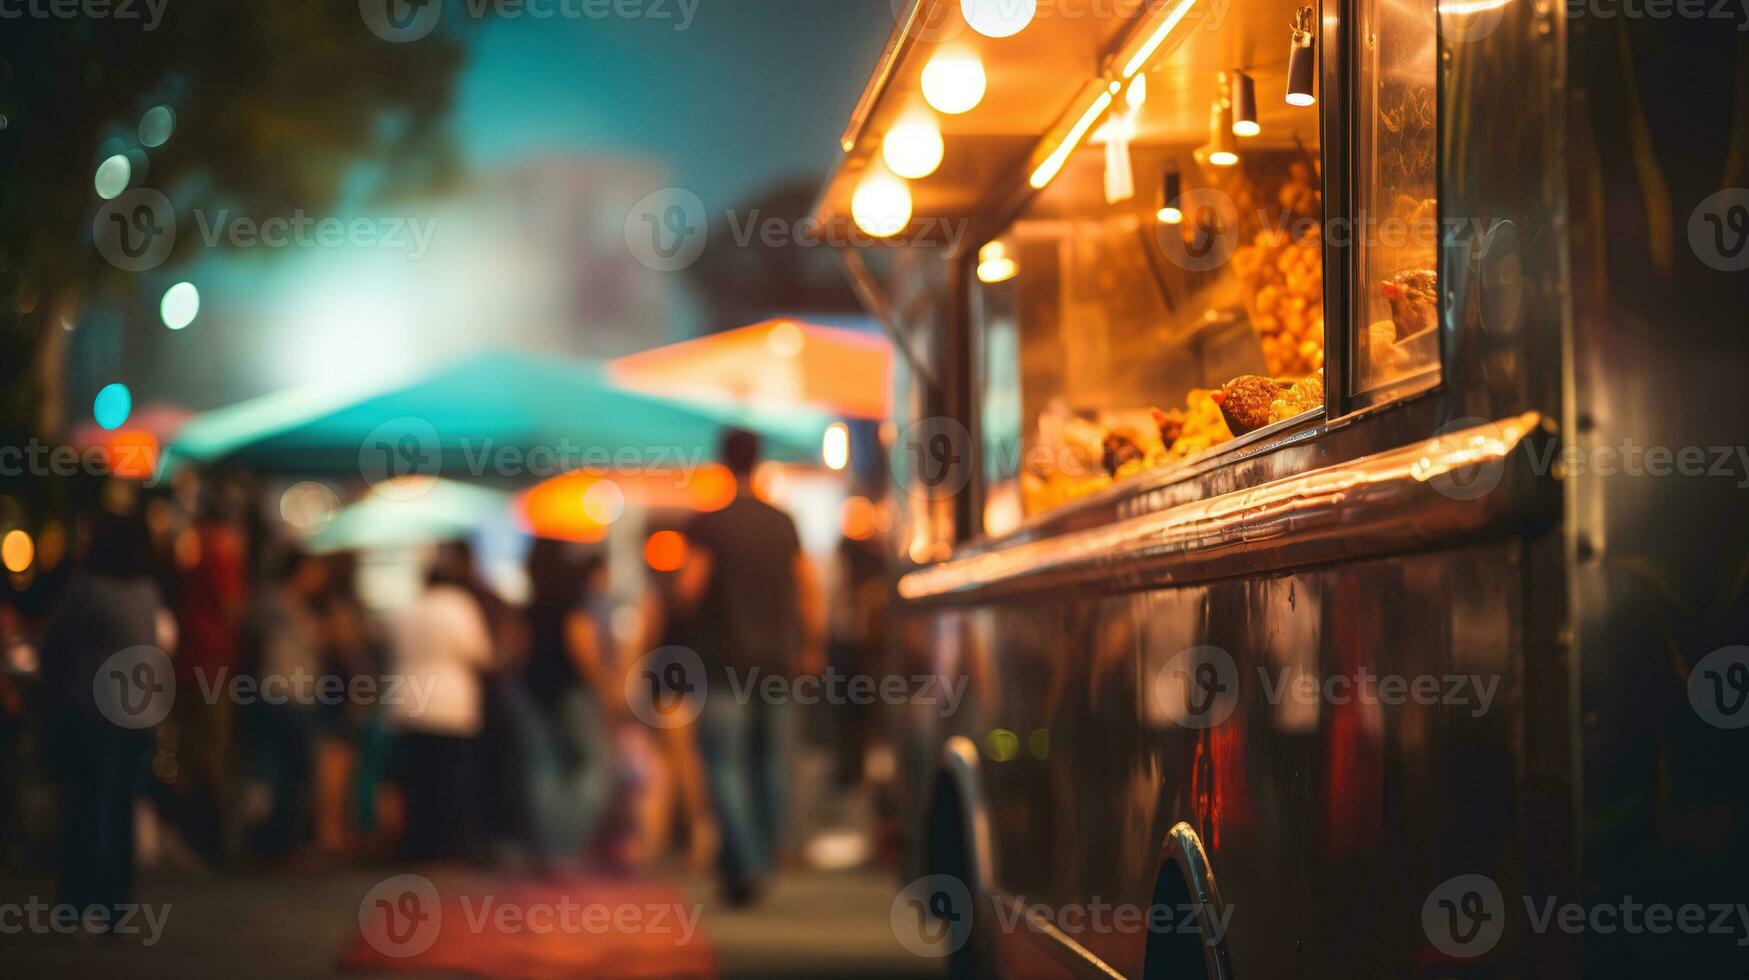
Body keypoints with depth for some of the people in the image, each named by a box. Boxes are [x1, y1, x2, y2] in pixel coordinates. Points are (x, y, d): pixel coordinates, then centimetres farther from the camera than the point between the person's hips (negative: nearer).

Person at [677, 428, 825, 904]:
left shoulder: (707, 523, -7)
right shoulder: (784, 524, 6)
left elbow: (689, 590, -13)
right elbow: (809, 590, 7)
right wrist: (811, 648, 17)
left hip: (726, 663, -4)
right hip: (777, 659, 4)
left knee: (725, 764, -4)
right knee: (770, 763, 12)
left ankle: (744, 867, -18)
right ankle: (760, 862, 17)